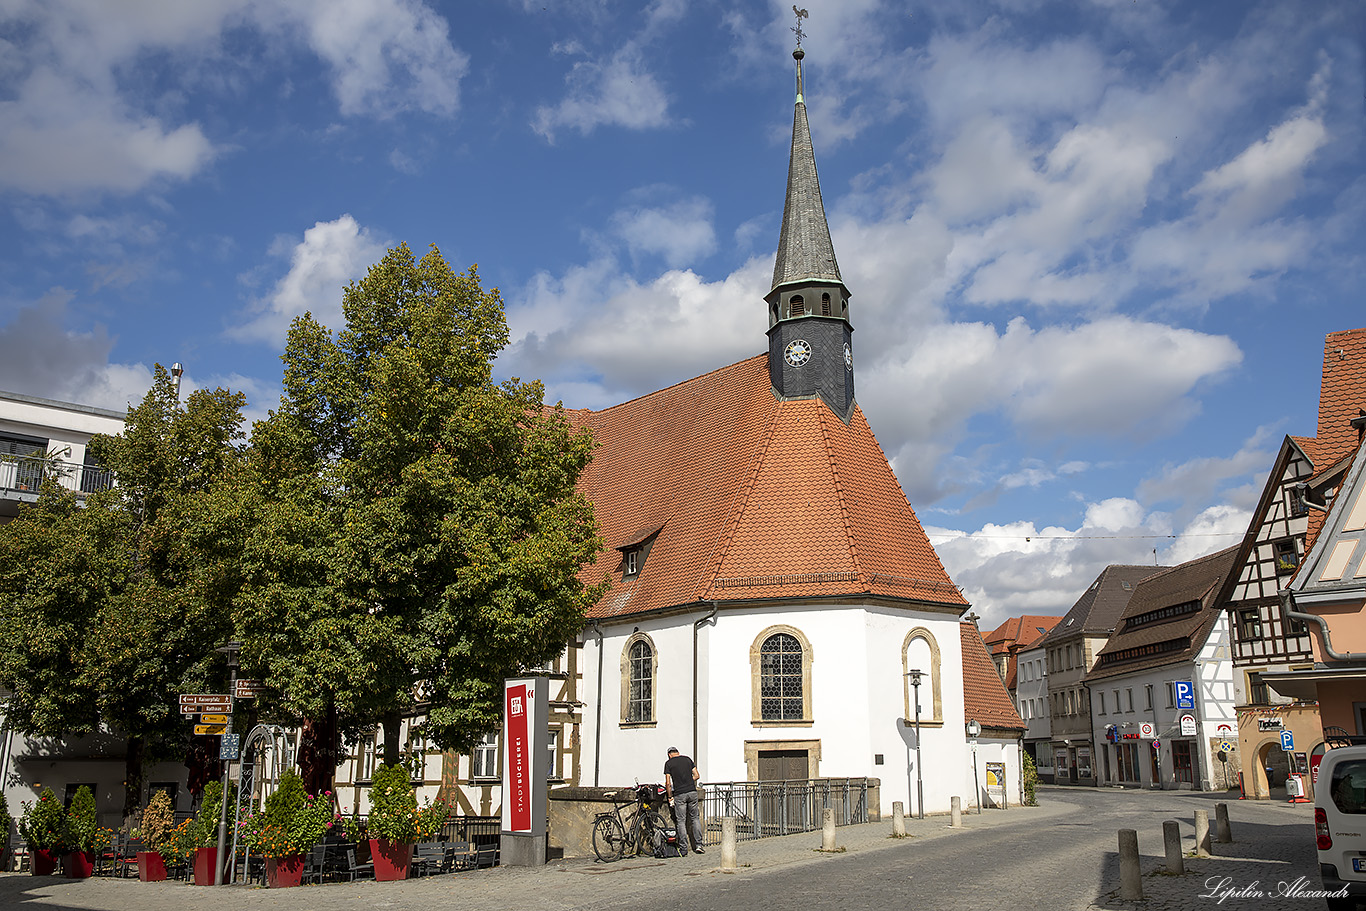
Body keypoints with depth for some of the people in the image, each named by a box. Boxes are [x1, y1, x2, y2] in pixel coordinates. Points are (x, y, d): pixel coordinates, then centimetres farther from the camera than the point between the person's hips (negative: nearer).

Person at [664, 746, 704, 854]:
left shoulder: (668, 763, 1)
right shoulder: (687, 759, 12)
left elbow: (668, 783, -5)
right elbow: (697, 776, 10)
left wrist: (670, 797, 4)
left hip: (679, 794, -3)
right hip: (692, 792, 3)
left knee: (681, 821, 3)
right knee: (695, 818, 13)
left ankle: (683, 848, 2)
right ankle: (698, 845, 6)